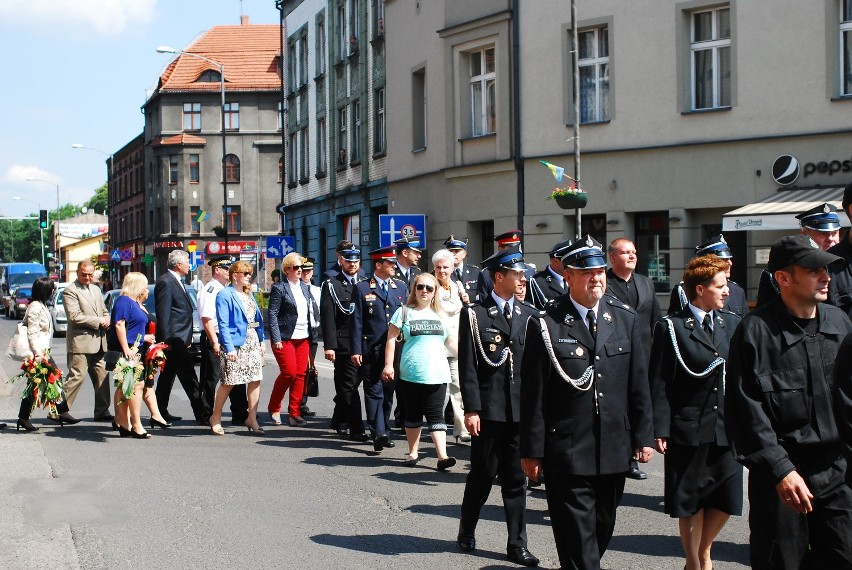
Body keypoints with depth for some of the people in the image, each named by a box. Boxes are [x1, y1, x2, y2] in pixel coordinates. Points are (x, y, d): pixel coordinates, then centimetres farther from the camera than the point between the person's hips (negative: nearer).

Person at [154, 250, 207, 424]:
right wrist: (167, 340, -20)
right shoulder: (165, 282, -14)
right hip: (174, 339, -10)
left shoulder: (176, 281, 17)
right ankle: (201, 414, -11)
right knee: (189, 377, -10)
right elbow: (163, 313, -18)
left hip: (178, 339, 10)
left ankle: (160, 412, 21)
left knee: (167, 376, 14)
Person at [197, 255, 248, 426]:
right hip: (214, 340, -9)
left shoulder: (225, 290, 16)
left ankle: (240, 415, 12)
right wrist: (215, 342, -23)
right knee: (212, 379, -1)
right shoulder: (210, 290, -12)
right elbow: (206, 319, -20)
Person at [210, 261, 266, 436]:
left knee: (255, 380, 1)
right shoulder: (225, 295, -7)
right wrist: (229, 347, -19)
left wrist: (262, 340, 9)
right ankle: (216, 418, 13)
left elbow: (258, 318, 18)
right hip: (235, 344, -7)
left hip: (253, 343, 7)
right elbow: (223, 324, -13)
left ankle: (252, 418, 8)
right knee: (229, 382, -3)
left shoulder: (248, 294, 16)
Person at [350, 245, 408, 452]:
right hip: (371, 350, -4)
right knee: (374, 392, -5)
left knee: (388, 392, 10)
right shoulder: (362, 288, 1)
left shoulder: (401, 287, 12)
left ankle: (384, 431, 20)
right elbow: (356, 322, -2)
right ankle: (379, 433, -9)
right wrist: (356, 351, -8)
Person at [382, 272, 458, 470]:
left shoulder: (439, 315, 14)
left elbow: (450, 342, 21)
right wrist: (388, 365, -6)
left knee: (435, 414, -5)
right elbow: (391, 338, 2)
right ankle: (413, 453, 20)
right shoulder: (404, 312, 4)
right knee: (413, 414, 7)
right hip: (411, 374, -1)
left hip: (437, 374, 1)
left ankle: (442, 456, -11)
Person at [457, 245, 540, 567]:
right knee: (482, 475, 7)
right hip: (488, 410, -3)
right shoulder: (474, 314, -4)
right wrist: (471, 409, -12)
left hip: (521, 409, 3)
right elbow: (467, 366, -6)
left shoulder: (529, 315, 8)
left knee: (516, 479, 8)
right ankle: (467, 532, 27)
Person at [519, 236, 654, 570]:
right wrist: (532, 451, -6)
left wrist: (643, 437, 7)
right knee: (577, 534, -2)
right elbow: (533, 393, -5)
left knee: (602, 529, 15)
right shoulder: (547, 326, -6)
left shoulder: (626, 319, 6)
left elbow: (639, 383, 9)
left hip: (615, 450, 4)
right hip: (567, 451, -4)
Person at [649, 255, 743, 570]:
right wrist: (661, 429, -14)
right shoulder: (671, 328, -7)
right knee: (691, 502, 7)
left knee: (726, 499, 6)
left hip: (727, 428, 5)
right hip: (689, 429, -4)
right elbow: (659, 384, -9)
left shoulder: (732, 323, 9)